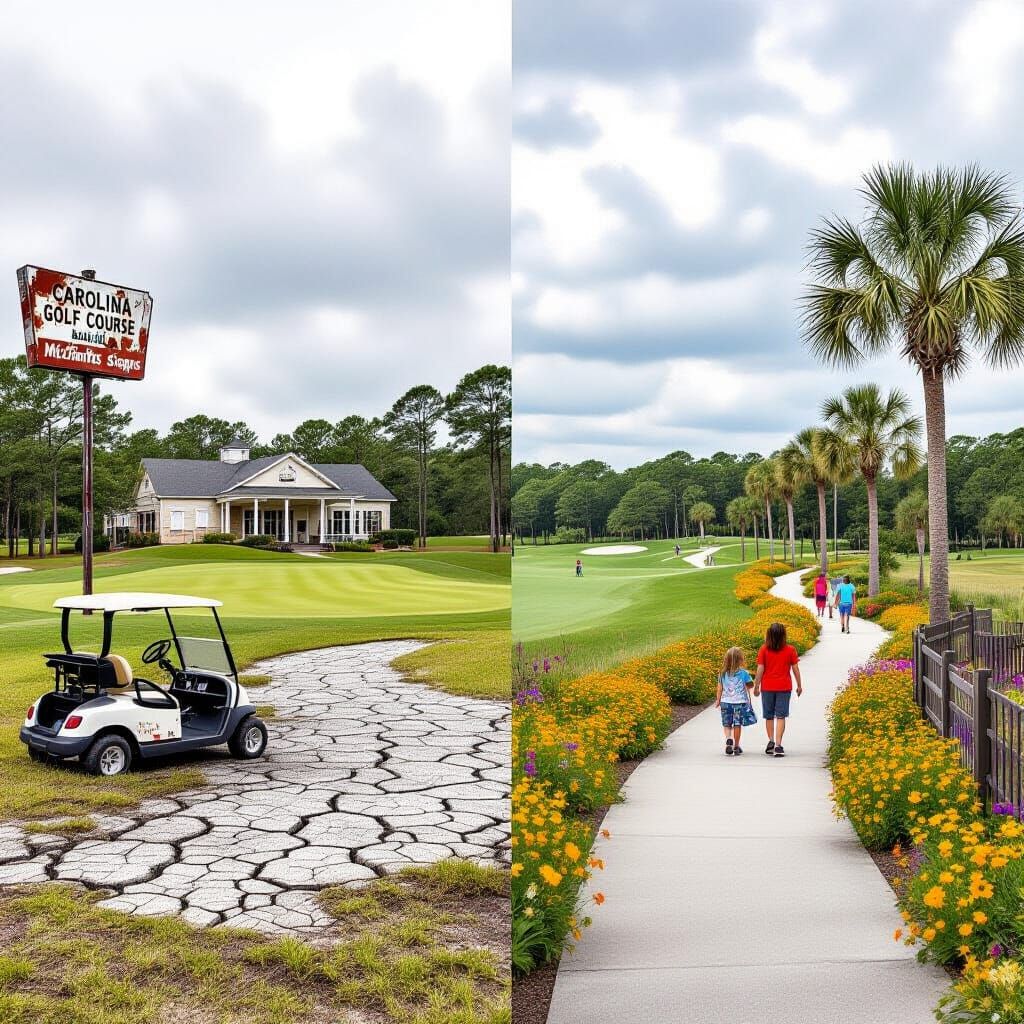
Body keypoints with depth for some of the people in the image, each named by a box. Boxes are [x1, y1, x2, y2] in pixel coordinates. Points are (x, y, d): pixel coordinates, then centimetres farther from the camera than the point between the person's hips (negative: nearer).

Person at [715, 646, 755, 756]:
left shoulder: (723, 673, -1)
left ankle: (728, 739, -15)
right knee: (737, 724, 8)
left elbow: (720, 688, 5)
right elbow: (749, 686, 2)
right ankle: (736, 746, 13)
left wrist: (718, 700, 16)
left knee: (726, 724, 11)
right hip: (740, 702, -2)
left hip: (726, 702, 2)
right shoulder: (743, 673, -10)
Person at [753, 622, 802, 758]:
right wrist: (799, 685, 12)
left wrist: (756, 687, 2)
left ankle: (771, 741, 9)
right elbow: (795, 669, 0)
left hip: (767, 687, 0)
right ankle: (778, 745, -6)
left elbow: (760, 669, -6)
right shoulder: (790, 650, -4)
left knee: (769, 716, 14)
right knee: (781, 716, 0)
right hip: (784, 687, 0)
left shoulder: (764, 650, -6)